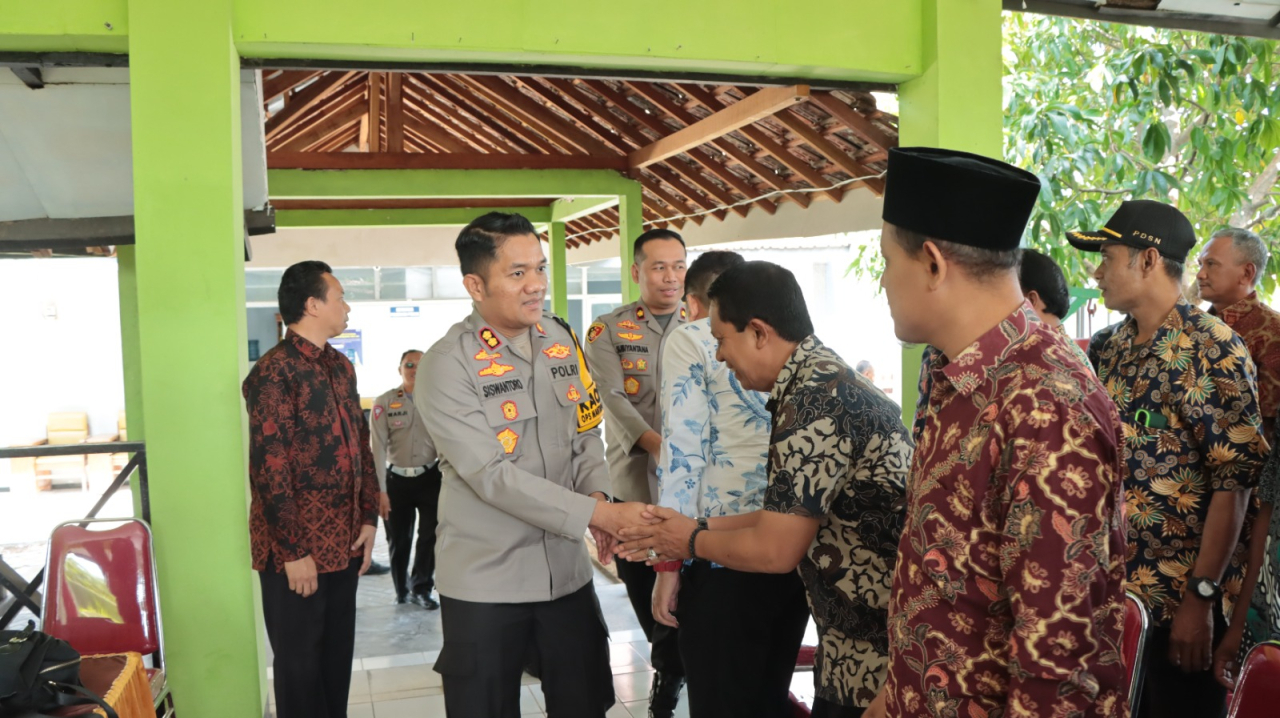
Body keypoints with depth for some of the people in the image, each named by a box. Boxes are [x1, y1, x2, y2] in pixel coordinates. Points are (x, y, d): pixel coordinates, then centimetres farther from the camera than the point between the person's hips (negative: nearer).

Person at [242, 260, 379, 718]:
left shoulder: (341, 367, 11)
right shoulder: (273, 373, -14)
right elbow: (269, 469, -17)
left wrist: (368, 518, 7)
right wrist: (293, 551, -17)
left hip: (344, 543, 7)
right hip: (296, 549, -7)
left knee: (338, 655, 16)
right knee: (299, 663, 8)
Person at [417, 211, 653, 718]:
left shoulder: (563, 341, 4)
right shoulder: (447, 365, -14)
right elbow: (492, 476, -21)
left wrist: (598, 494, -11)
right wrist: (598, 514, -24)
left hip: (567, 568, 5)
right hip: (484, 581, -5)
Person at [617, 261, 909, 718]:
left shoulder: (814, 399, -23)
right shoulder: (824, 381, 9)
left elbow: (775, 551, -21)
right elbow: (788, 519, 14)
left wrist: (694, 542, -3)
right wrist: (698, 526, 13)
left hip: (875, 656, -9)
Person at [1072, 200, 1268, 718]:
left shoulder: (1212, 348, -13)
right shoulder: (1113, 349, 9)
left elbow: (1232, 481, -17)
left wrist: (1201, 596, -19)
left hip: (1179, 600, -6)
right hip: (1110, 591, 7)